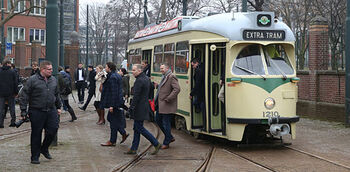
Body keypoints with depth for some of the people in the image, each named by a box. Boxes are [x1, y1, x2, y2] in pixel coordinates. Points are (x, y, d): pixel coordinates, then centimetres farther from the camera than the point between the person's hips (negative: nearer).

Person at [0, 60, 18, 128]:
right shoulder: (12, 72, -5)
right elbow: (16, 83, -4)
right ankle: (13, 122, 10)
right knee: (12, 108, 9)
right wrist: (16, 92, 4)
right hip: (10, 93, -1)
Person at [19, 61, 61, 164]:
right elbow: (24, 96, -6)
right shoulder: (33, 80, -7)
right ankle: (35, 157, 13)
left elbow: (57, 95, 22)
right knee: (36, 134, 3)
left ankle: (44, 148, 24)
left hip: (51, 111, 5)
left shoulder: (53, 80, 10)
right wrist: (23, 111, -9)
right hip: (37, 112, -4)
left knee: (53, 130, -1)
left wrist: (58, 107, 22)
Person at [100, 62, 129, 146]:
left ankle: (112, 141, 9)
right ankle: (124, 133, 19)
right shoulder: (116, 76, 11)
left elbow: (114, 92, -23)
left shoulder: (112, 77, -20)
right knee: (110, 118, 18)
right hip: (118, 102, 10)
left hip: (114, 102, -10)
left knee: (113, 121, -1)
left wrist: (111, 105, -22)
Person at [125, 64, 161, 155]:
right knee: (136, 128, 12)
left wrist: (131, 108, -18)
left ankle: (156, 144, -2)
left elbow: (136, 96, -21)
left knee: (140, 128, -4)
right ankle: (133, 149, 17)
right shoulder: (146, 78, 12)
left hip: (139, 109, -10)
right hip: (144, 106, 10)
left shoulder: (139, 80, -18)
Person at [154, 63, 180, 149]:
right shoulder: (164, 77, 16)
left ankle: (166, 143, 11)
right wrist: (157, 86, 9)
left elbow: (177, 89, -23)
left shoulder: (172, 77, -15)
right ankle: (170, 137, 28)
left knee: (166, 123, -1)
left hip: (167, 105, -10)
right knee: (158, 120, 16)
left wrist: (168, 99, -23)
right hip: (160, 104, 10)